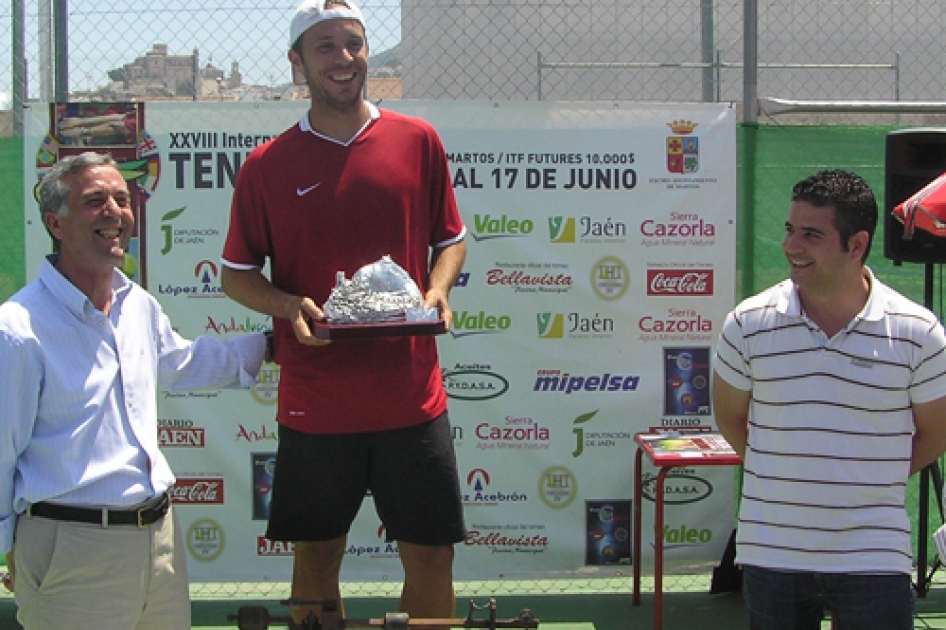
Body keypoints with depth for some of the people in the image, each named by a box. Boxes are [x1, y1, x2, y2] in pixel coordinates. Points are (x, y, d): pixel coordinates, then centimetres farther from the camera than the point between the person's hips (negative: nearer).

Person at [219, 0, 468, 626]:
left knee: (431, 553, 6)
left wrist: (436, 293, -6)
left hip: (411, 395, 1)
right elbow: (237, 273, 7)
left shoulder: (417, 141, 5)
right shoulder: (268, 165, 1)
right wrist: (289, 306, -12)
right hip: (314, 402, 0)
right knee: (317, 553, 11)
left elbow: (451, 238, 14)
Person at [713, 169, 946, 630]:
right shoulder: (749, 323, -3)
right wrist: (786, 477, 7)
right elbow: (730, 417, 10)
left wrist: (868, 483, 6)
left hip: (874, 559, -1)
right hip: (771, 553, 1)